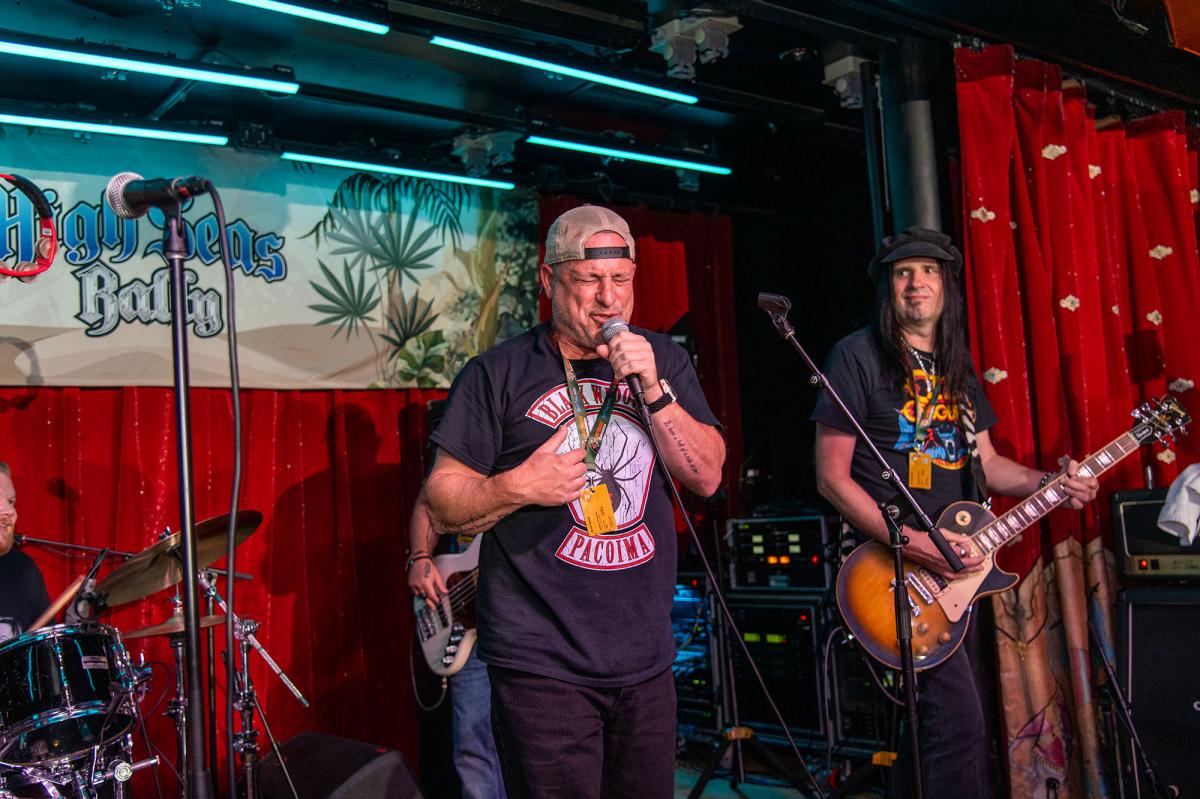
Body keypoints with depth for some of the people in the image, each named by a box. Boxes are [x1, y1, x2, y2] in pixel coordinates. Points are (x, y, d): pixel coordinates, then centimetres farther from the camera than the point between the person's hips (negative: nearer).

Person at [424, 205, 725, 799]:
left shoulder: (664, 361, 9)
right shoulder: (498, 373, -3)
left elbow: (707, 477, 0)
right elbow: (442, 504, -2)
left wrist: (653, 390, -12)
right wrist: (518, 486, -19)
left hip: (645, 659, 4)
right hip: (543, 664, -4)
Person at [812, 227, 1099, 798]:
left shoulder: (957, 365, 14)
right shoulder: (858, 356, -9)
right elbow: (831, 478, -12)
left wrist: (1048, 482, 2)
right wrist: (914, 543, -20)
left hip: (959, 563, 8)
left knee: (980, 717, 13)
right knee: (958, 721, -14)